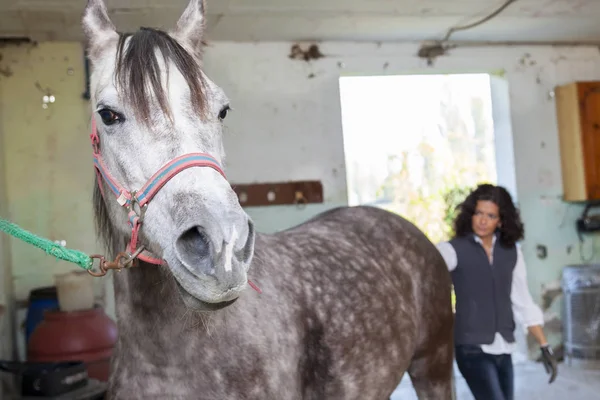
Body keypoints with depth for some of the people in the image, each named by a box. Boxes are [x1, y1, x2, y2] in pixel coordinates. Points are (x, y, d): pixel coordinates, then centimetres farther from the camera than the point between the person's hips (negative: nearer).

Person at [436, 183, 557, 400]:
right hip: (472, 348, -5)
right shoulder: (454, 249, -7)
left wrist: (545, 347, 10)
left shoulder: (511, 252, 7)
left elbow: (523, 302, 12)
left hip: (504, 349, 5)